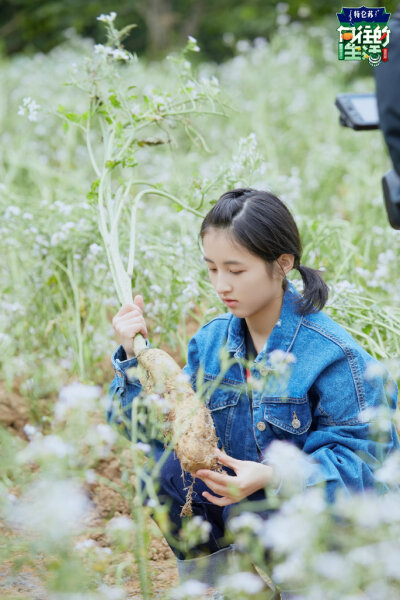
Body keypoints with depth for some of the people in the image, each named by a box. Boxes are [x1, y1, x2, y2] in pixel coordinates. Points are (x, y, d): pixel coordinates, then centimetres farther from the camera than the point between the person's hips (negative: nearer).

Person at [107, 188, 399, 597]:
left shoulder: (333, 355, -18)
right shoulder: (212, 339, 1)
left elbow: (357, 461, -21)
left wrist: (272, 478, -35)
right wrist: (134, 357, -17)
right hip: (234, 502, 5)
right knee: (167, 471, -19)